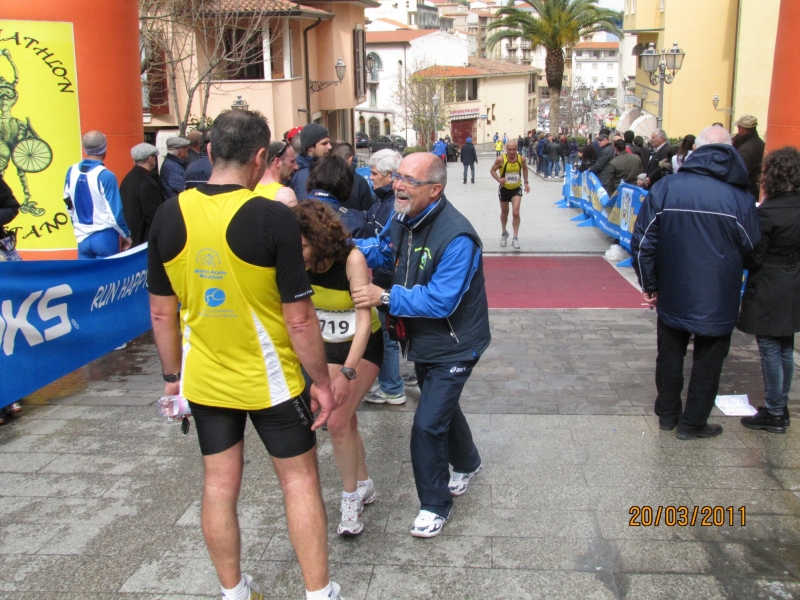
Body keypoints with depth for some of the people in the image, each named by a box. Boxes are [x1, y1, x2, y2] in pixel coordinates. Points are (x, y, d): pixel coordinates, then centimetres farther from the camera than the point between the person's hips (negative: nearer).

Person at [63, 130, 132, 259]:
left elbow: (68, 203, 10)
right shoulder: (105, 176, -17)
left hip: (82, 237, 5)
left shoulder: (72, 171, -1)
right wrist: (126, 234, 0)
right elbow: (115, 212, -15)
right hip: (105, 237, -5)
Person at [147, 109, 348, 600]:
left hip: (204, 380, 4)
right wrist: (322, 382, -5)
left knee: (220, 485, 16)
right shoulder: (274, 217, -20)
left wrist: (173, 375, 13)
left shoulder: (170, 215, -6)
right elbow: (299, 319, -17)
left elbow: (162, 312, 1)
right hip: (268, 380, -4)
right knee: (300, 479, 12)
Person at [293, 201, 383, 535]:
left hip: (363, 346, -5)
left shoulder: (351, 259, -28)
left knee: (337, 422, -12)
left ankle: (351, 500, 6)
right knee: (345, 420, 14)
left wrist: (348, 372, -39)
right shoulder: (301, 264, -15)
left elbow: (364, 319, -32)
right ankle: (364, 485, 34)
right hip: (327, 347, 5)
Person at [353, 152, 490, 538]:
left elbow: (440, 301, -32)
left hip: (452, 347, -9)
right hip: (421, 340, 9)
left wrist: (385, 297, -33)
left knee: (427, 425, -9)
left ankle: (435, 505, 13)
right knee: (442, 407, 25)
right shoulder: (403, 219, -3)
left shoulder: (456, 237, -30)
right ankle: (466, 463, 52)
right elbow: (387, 252, 16)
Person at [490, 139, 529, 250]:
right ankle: (504, 233, 42)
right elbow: (492, 170, -9)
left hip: (516, 189, 0)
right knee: (504, 213, 16)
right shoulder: (501, 159, -22)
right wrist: (499, 179, -27)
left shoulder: (521, 159, -14)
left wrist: (526, 182, 5)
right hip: (504, 189, 0)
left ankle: (515, 238, -3)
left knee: (516, 213, -14)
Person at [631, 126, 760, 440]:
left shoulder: (664, 188, -11)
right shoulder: (741, 199, -14)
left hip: (673, 296, 2)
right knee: (708, 361, 15)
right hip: (718, 303, -2)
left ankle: (667, 413, 34)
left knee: (670, 355, 20)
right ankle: (693, 422, 25)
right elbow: (753, 251, -4)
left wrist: (649, 285, 3)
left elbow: (642, 242, -8)